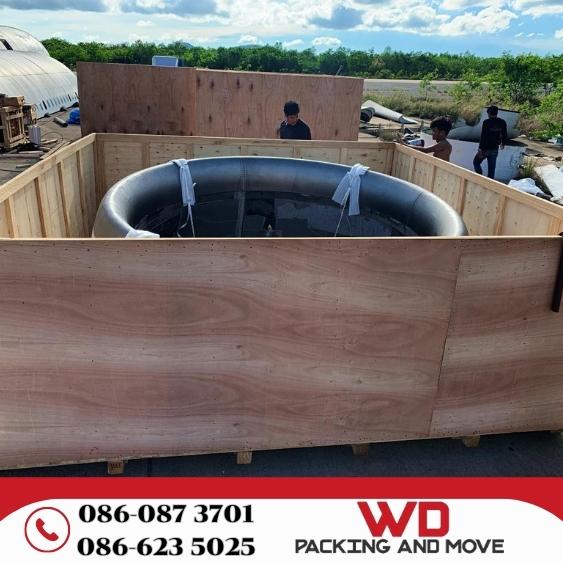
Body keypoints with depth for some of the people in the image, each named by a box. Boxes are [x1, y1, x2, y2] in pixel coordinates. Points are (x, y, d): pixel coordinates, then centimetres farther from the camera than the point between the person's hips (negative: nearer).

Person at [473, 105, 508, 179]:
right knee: (491, 169, 10)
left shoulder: (486, 122, -13)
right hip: (495, 149, 4)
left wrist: (480, 149, -16)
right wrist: (502, 144, 30)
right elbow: (504, 135, 11)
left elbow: (483, 136, -17)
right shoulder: (502, 123, 1)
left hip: (485, 149, -4)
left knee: (476, 162, 16)